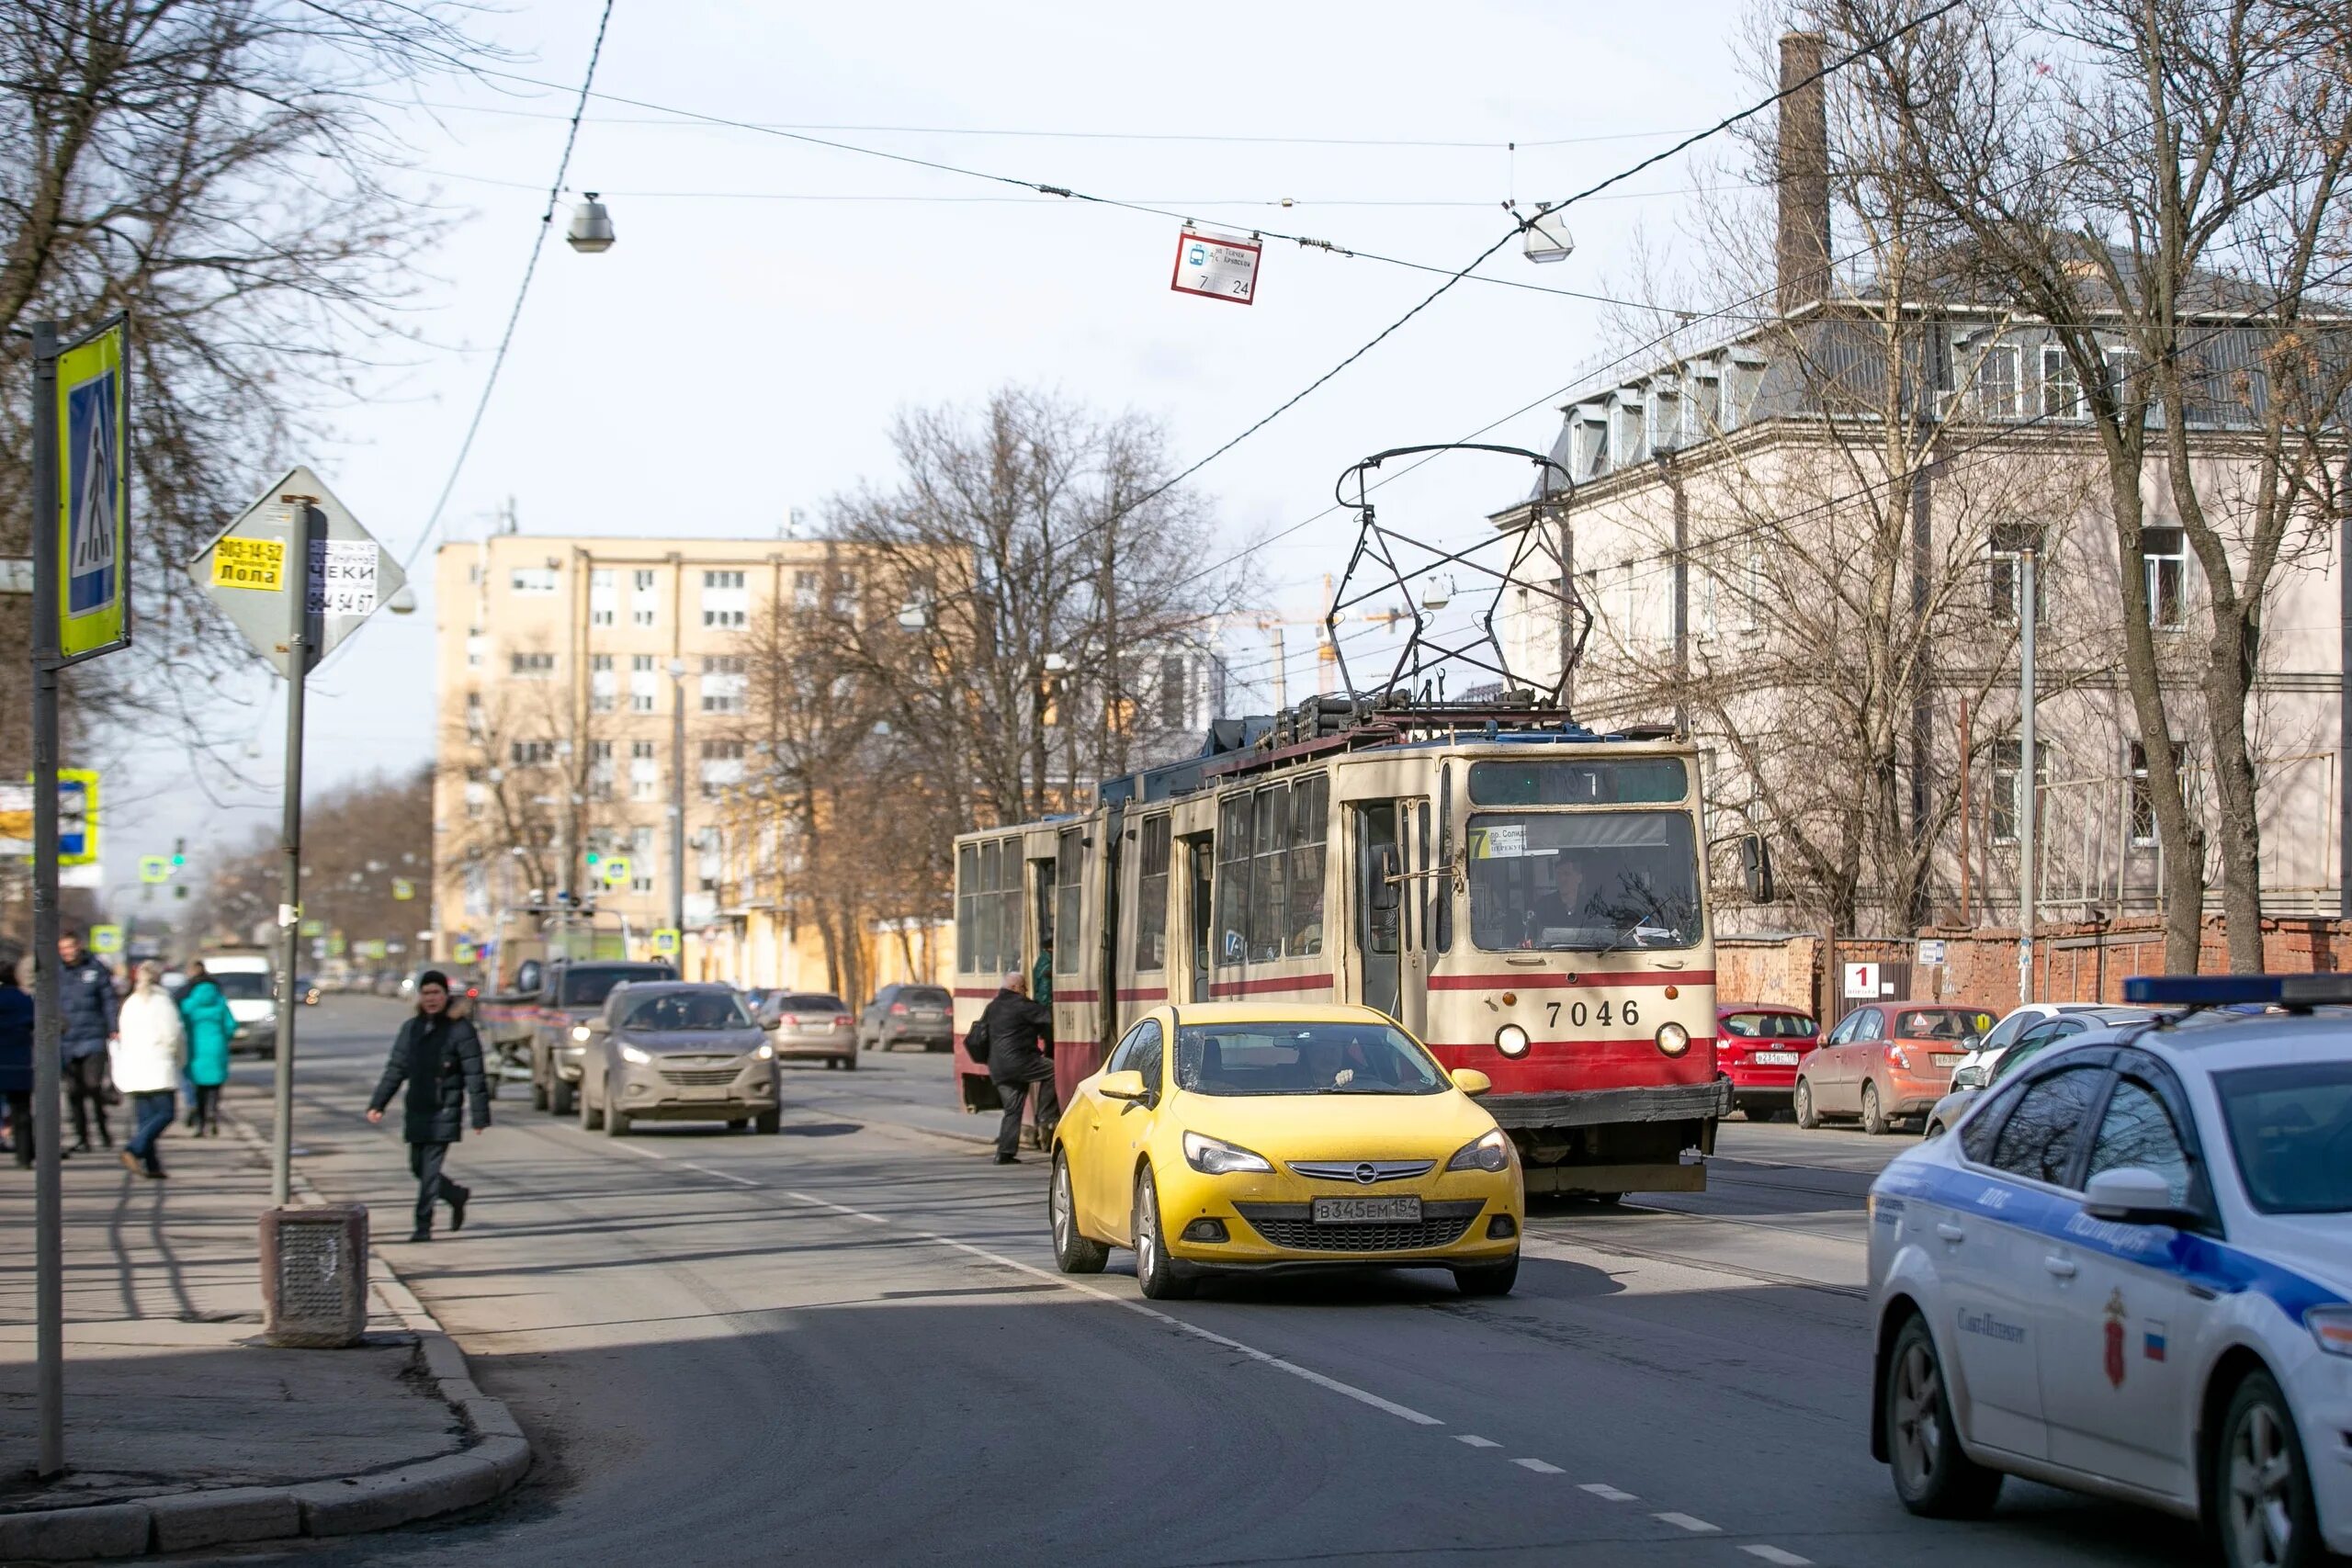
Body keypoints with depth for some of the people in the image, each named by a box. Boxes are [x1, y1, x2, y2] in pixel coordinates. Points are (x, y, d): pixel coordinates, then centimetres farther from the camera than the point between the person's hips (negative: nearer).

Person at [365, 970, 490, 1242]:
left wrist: (480, 1117, -10)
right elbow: (395, 1069, 14)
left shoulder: (460, 1030, -6)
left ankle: (423, 1225, -4)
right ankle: (458, 1196, 36)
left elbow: (475, 1076, -7)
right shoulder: (411, 1029, 10)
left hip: (444, 1112, -6)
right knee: (418, 1167, 11)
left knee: (430, 1168, -10)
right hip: (416, 1111, 6)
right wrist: (376, 1104, 7)